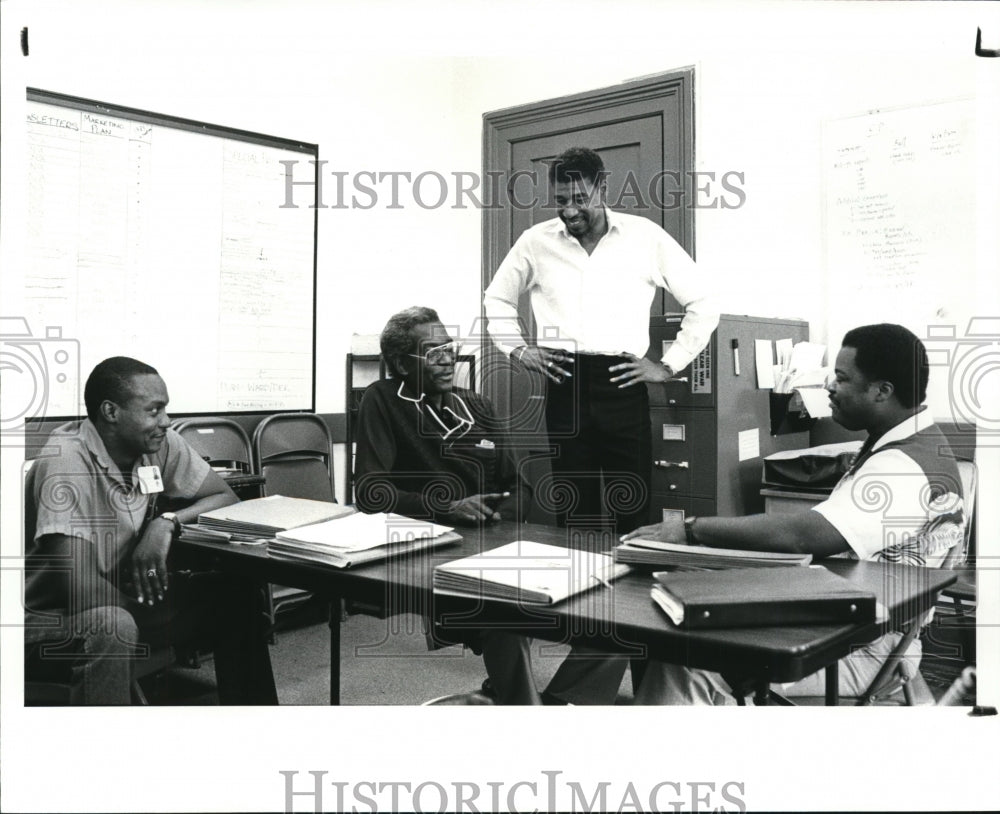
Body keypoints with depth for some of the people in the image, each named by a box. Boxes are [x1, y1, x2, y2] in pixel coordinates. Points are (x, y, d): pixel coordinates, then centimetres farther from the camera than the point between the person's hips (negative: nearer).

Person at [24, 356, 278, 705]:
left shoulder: (161, 445, -8)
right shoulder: (66, 461, -26)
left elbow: (225, 496, 0)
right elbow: (80, 586, -31)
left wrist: (167, 522, -18)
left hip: (120, 601, 7)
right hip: (50, 618, -7)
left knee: (236, 594, -4)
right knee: (112, 627, -38)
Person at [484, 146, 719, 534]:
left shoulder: (646, 237, 2)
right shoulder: (537, 241, 7)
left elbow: (702, 304, 8)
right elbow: (497, 298, 23)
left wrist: (669, 365, 4)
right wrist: (518, 349, 10)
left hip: (623, 387, -1)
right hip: (565, 386, 1)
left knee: (633, 511, 1)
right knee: (573, 514, 7)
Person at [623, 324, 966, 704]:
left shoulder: (906, 467, -22)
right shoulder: (893, 448, 11)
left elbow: (802, 534, -31)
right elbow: (821, 531, 12)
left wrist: (691, 529, -25)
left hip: (865, 654, -9)